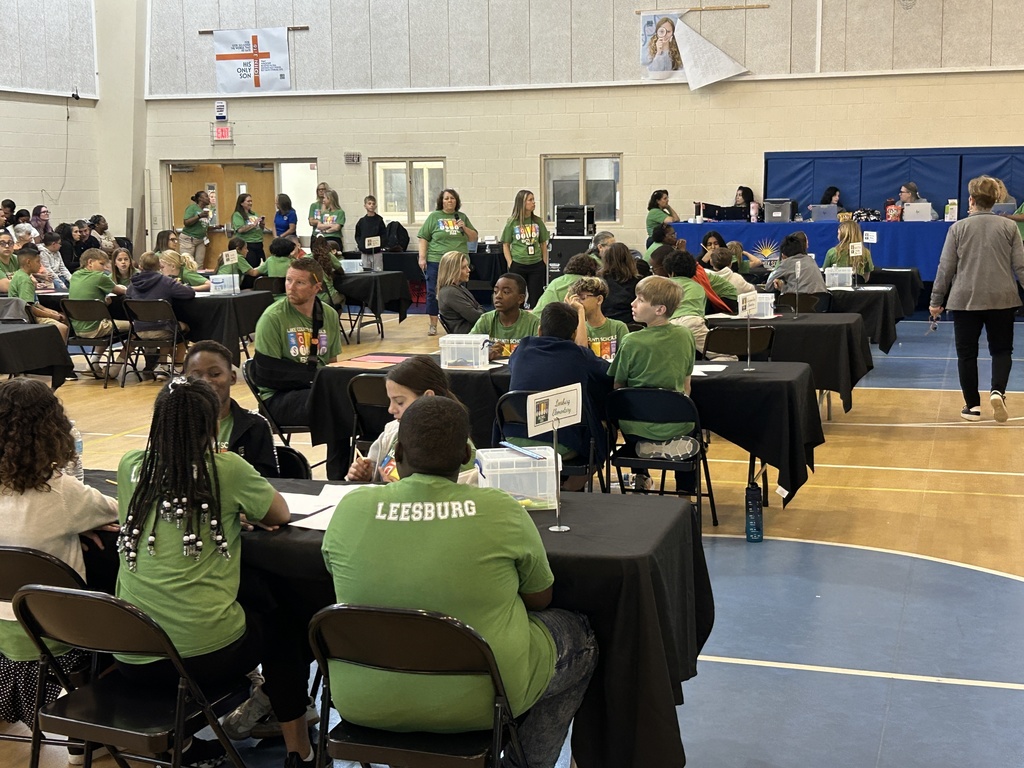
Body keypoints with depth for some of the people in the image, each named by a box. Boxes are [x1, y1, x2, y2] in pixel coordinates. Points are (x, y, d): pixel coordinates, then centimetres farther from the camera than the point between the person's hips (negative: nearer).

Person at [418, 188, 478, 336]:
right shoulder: (434, 217, 3)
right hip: (436, 262, -2)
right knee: (433, 294, 0)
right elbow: (423, 238, 1)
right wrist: (422, 258, -7)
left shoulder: (462, 217, 12)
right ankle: (433, 325, 9)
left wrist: (464, 228, -3)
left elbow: (474, 238, 15)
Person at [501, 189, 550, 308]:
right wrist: (510, 264, -6)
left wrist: (545, 263, 6)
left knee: (535, 298, 3)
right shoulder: (512, 222, -3)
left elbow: (543, 244, 12)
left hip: (536, 265, 2)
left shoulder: (538, 221, 5)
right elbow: (506, 245, 1)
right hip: (518, 266, -2)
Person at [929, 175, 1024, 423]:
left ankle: (973, 406, 10)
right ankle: (998, 391, -11)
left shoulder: (958, 228, -2)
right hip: (1001, 300, 1)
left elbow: (946, 268, -1)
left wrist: (936, 301, 7)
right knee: (1001, 349, 12)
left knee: (967, 353, 8)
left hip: (966, 300, -1)